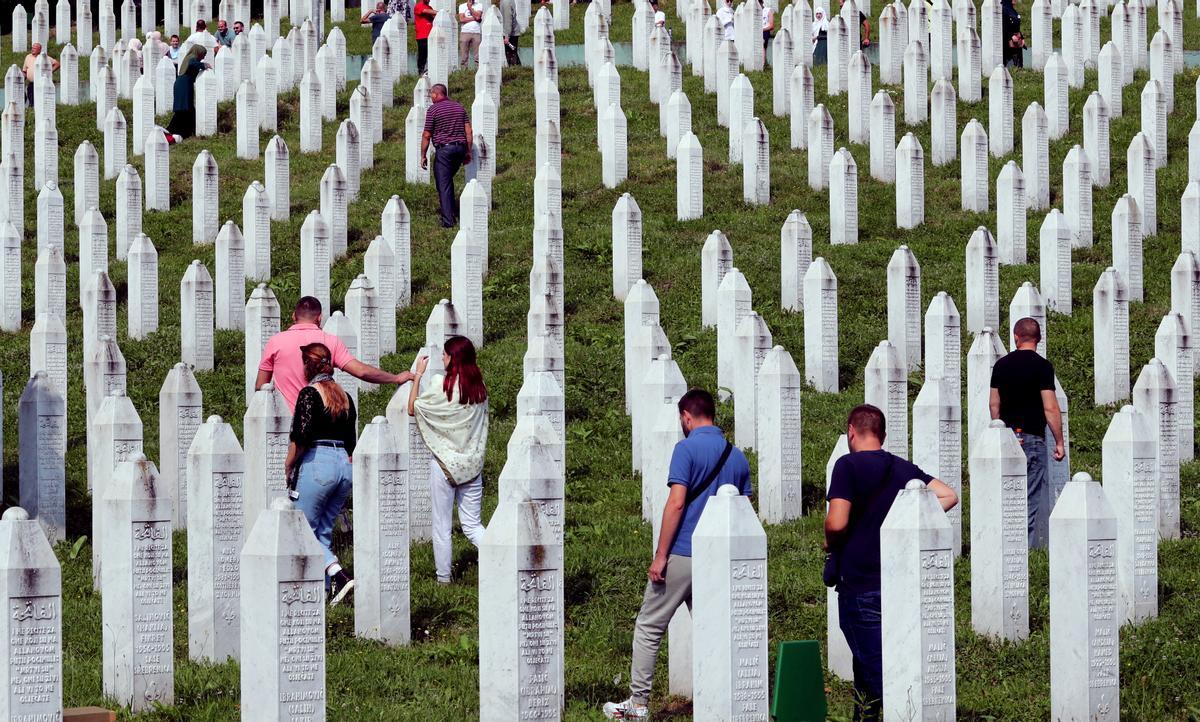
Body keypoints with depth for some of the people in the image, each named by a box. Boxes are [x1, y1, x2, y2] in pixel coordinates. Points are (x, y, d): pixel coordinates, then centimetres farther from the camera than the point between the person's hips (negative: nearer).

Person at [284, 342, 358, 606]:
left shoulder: (310, 393, -8)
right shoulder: (344, 396, 14)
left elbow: (301, 436, -16)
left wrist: (288, 466, -5)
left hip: (317, 463, -7)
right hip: (344, 465, 7)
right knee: (323, 532, 14)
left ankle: (340, 576, -17)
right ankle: (325, 590, 11)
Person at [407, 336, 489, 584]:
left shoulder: (441, 384, -13)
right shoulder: (479, 386, 2)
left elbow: (413, 409, -2)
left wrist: (418, 374, 3)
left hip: (444, 461, -5)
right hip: (472, 461, 5)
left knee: (441, 526, 7)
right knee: (472, 524, 10)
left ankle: (443, 578, 11)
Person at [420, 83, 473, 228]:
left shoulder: (433, 110, -5)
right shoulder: (459, 107, 12)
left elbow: (426, 135, -5)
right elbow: (469, 132, 8)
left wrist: (423, 156, 3)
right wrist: (468, 152, 14)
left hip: (444, 149, -6)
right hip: (460, 147, 6)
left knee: (443, 184, -2)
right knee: (448, 180, 24)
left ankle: (448, 220, -7)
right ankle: (453, 211, 24)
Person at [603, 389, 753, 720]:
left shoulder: (687, 448, -9)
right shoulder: (737, 457, 11)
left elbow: (677, 503, -16)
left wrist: (660, 555, -13)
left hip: (681, 556, -6)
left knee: (648, 628, 4)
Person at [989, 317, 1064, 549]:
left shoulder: (1001, 364, 7)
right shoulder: (1041, 366, -10)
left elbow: (994, 404, 12)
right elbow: (1050, 408, -14)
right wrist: (1059, 442, -8)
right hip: (1032, 437, -5)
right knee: (1032, 495, -2)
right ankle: (1028, 544, -3)